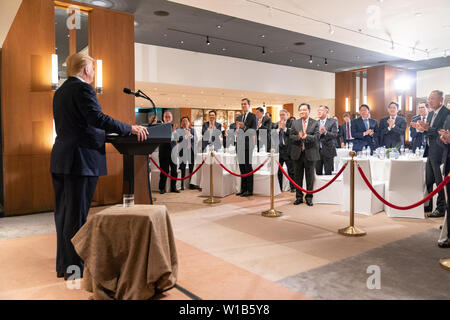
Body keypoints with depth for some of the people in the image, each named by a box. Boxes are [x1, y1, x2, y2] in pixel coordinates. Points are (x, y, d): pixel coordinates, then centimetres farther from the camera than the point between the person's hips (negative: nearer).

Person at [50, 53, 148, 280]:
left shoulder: (60, 91, 18)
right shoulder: (83, 88, -10)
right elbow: (97, 118, -23)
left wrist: (98, 133, 30)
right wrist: (130, 129, -19)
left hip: (60, 159, 10)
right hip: (80, 160, -10)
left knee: (64, 212, 15)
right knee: (77, 215, -2)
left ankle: (63, 265, 27)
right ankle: (74, 268, 8)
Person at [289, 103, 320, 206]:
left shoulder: (315, 123, 2)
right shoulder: (295, 123, 8)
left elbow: (317, 136, -10)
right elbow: (291, 136, 1)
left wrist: (306, 136, -25)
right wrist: (298, 137, -19)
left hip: (310, 153, -2)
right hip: (297, 153, 2)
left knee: (310, 176, 5)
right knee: (298, 176, 9)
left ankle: (309, 197, 17)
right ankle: (299, 197, 20)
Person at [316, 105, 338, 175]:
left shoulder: (333, 122, -2)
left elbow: (335, 135, -14)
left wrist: (325, 132, -29)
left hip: (328, 150, -4)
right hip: (317, 150, 4)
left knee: (328, 173, 2)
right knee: (318, 173, 9)